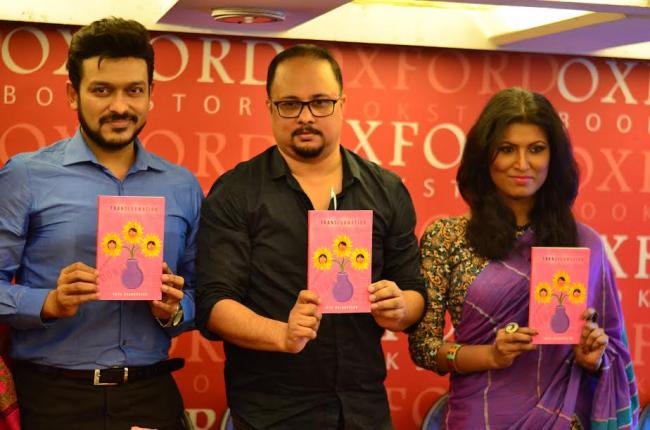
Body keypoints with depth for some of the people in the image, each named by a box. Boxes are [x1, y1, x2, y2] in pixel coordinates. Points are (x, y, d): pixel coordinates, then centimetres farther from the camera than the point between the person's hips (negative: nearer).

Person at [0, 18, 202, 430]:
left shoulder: (183, 187, 7)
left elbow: (198, 295, 11)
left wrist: (173, 310, -9)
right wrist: (50, 303, -21)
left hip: (151, 395, 3)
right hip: (53, 397, -3)